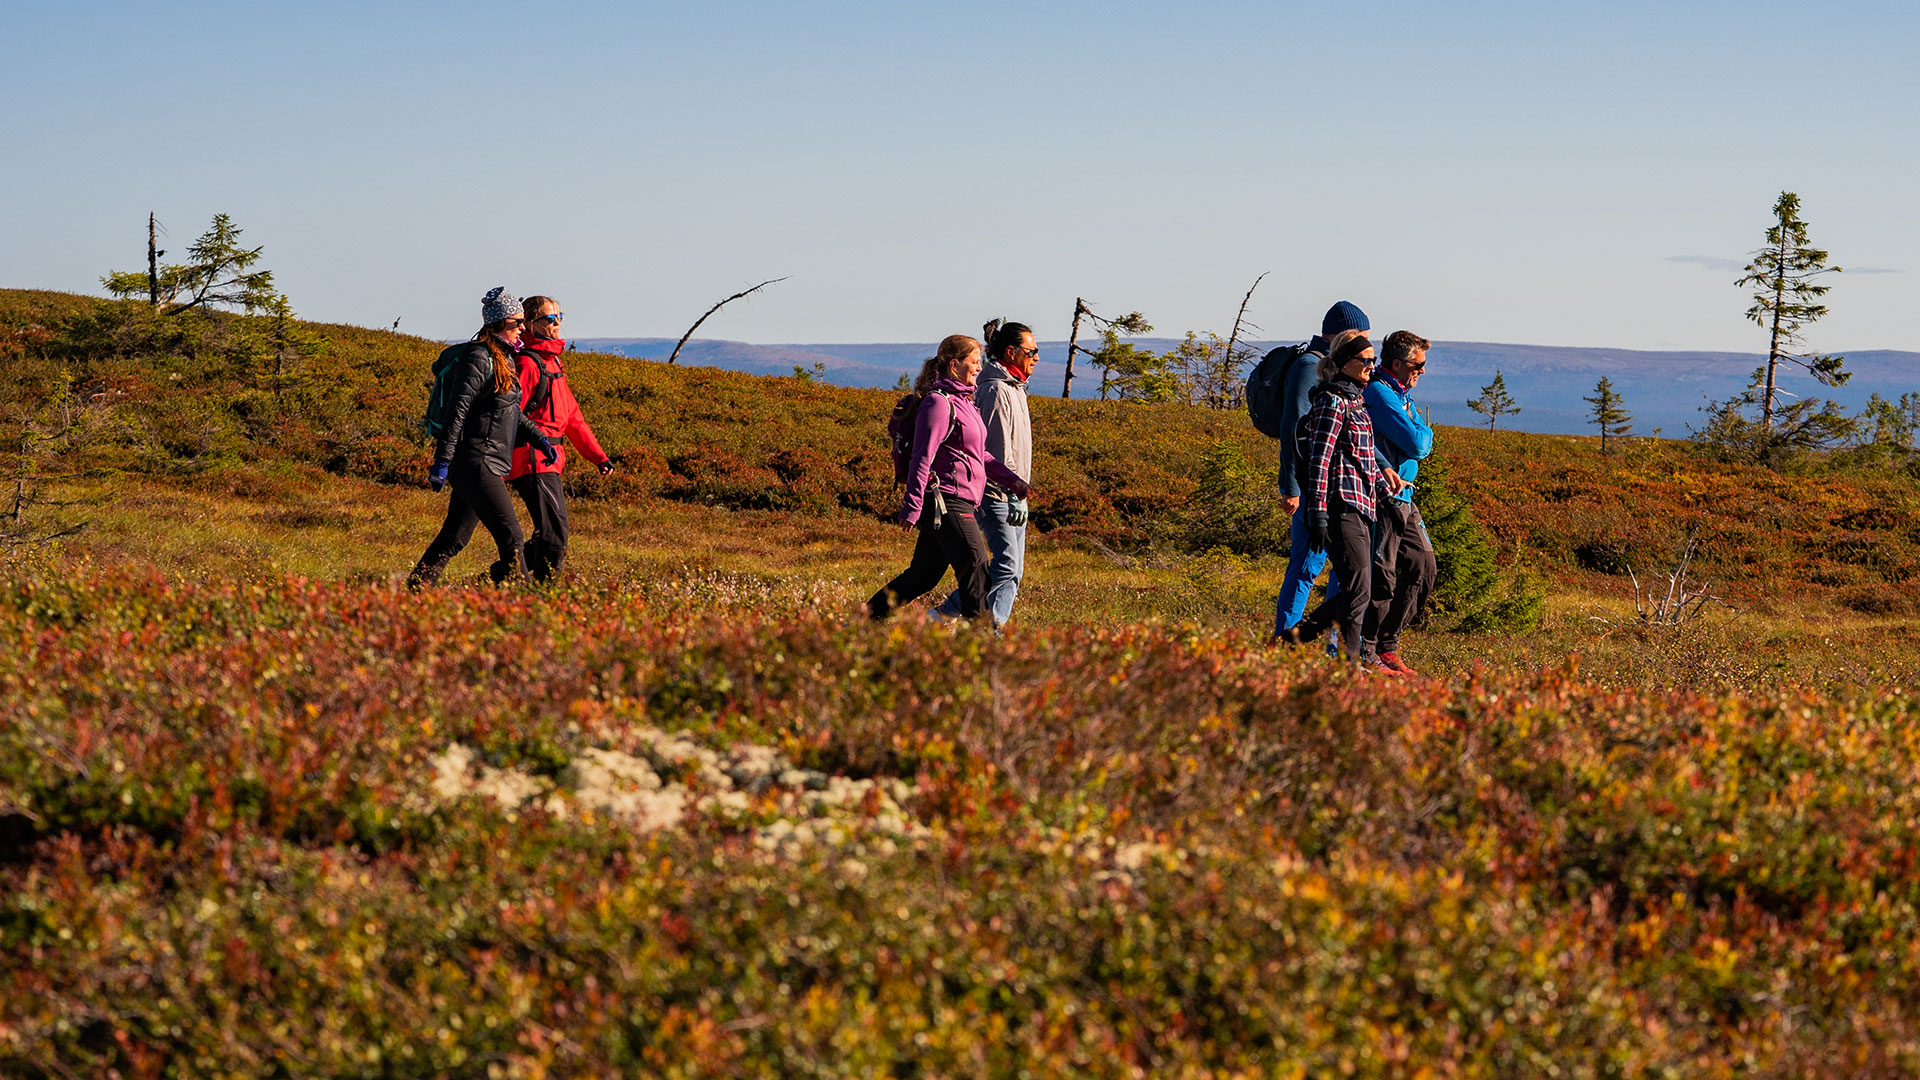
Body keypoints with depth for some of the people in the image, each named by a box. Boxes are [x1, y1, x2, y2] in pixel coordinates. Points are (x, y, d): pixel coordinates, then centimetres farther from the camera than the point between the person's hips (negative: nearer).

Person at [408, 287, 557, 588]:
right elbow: (456, 411, -17)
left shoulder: (503, 359, 16)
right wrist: (442, 461, -21)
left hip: (488, 466, 10)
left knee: (454, 539, 13)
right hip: (475, 463, -10)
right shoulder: (478, 359, -13)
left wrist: (539, 439, 12)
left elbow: (511, 413, 25)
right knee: (510, 536, -11)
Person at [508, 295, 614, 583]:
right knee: (555, 533, -12)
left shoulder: (552, 361, 19)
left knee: (549, 535, 12)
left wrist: (598, 455, 22)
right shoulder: (528, 363, -11)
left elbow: (571, 415, 25)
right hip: (534, 461, -10)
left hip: (550, 461, 10)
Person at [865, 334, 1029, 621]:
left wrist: (1011, 480, 15)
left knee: (923, 575, 12)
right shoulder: (939, 402, -12)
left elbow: (978, 454, 25)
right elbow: (923, 457, -16)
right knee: (976, 565, -10)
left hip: (958, 503, 10)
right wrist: (911, 508, -19)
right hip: (946, 500, -10)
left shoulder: (962, 401, 19)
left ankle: (866, 617, 19)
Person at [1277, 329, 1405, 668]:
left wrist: (1387, 489, 24)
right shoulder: (1333, 401, -10)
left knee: (1358, 592, 8)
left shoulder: (1354, 399, 19)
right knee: (1358, 589, -10)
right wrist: (1317, 514, -19)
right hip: (1341, 503, -10)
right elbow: (1319, 459, -15)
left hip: (1360, 506, 10)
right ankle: (1349, 658, -4)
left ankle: (1292, 637, 14)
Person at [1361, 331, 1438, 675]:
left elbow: (1422, 445, 16)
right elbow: (1418, 444, -19)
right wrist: (1425, 432, 2)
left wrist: (1419, 436, -4)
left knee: (1423, 568, 9)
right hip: (1381, 498, -10)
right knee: (1381, 577, -8)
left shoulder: (1402, 395, 19)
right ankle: (1366, 655, -1)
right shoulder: (1379, 393, -15)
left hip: (1402, 500, 10)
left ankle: (1386, 645, 15)